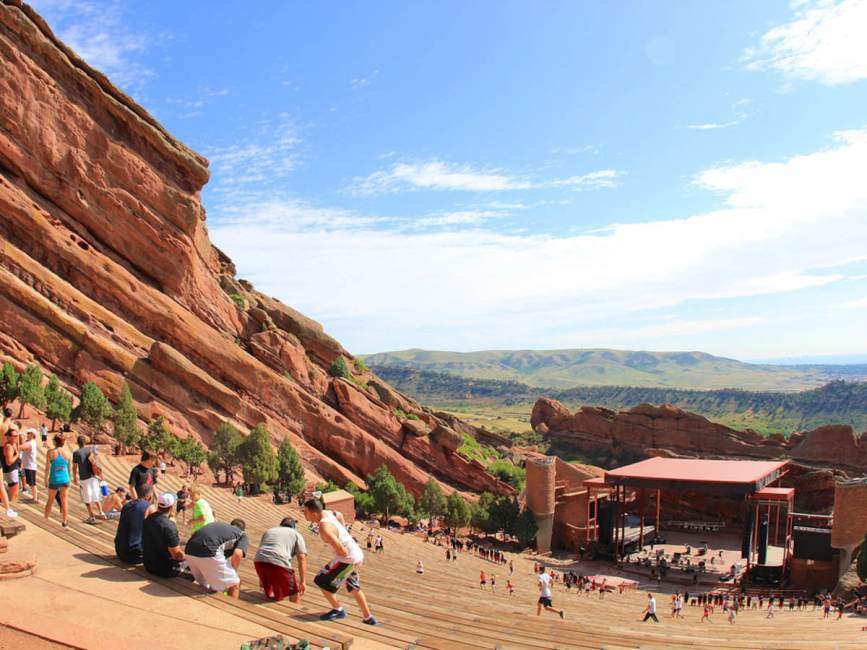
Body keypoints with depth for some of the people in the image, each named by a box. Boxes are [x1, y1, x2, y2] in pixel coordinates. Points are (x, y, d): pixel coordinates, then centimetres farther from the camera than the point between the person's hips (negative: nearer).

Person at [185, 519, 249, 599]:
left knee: (205, 585, 30)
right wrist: (232, 573, 15)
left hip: (189, 551, 7)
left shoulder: (218, 524, 35)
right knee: (234, 585, 11)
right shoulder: (243, 535, 19)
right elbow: (237, 554, -3)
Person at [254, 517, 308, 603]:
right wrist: (303, 582, 8)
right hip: (279, 562, -5)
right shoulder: (297, 534, 22)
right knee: (294, 595, 9)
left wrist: (261, 578, 47)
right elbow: (302, 558, 9)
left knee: (269, 594, 28)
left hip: (259, 560, 5)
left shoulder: (268, 531, 35)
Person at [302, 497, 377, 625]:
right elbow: (340, 515, 24)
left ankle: (338, 610, 15)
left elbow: (342, 550, -27)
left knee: (321, 581, 2)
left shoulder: (324, 529, -25)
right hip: (358, 555, 10)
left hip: (348, 558, -10)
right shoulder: (325, 513, 1)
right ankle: (368, 618, 35)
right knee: (353, 587, 27)